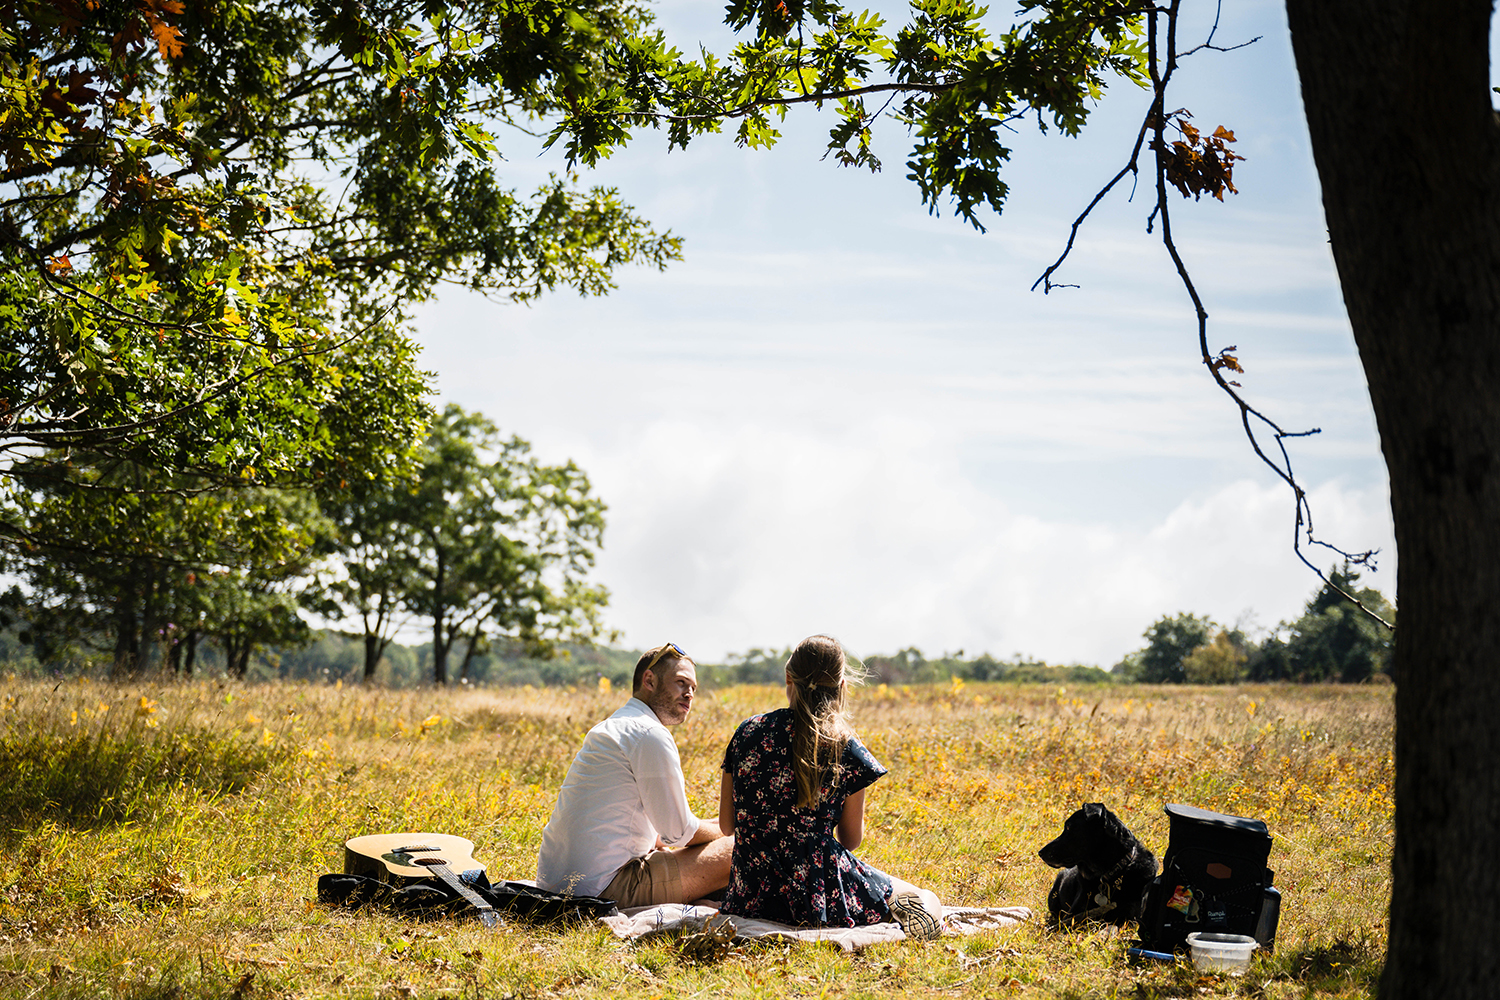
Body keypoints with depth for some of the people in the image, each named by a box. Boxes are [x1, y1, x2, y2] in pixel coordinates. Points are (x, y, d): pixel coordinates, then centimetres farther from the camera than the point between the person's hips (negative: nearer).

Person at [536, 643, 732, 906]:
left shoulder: (610, 728, 21)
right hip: (604, 889, -10)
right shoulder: (651, 735, -11)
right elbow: (678, 831, -9)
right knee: (735, 853, -11)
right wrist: (726, 832, 9)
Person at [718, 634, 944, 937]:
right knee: (926, 900, 16)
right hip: (821, 894, -4)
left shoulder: (748, 732, 2)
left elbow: (726, 825, 7)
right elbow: (851, 839, 3)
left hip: (751, 897, 4)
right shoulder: (845, 747, -7)